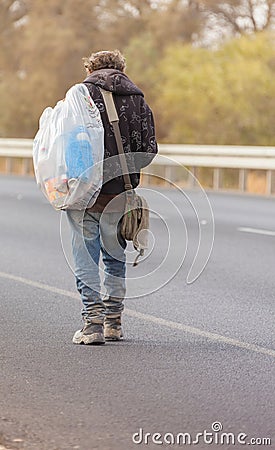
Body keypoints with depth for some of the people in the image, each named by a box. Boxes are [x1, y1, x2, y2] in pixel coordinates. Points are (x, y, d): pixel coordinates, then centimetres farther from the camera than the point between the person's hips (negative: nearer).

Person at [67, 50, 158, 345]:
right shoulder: (138, 99, 9)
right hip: (120, 194, 3)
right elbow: (149, 151, 4)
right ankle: (113, 323, 17)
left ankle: (93, 322, -7)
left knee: (86, 256, 1)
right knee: (115, 257, 16)